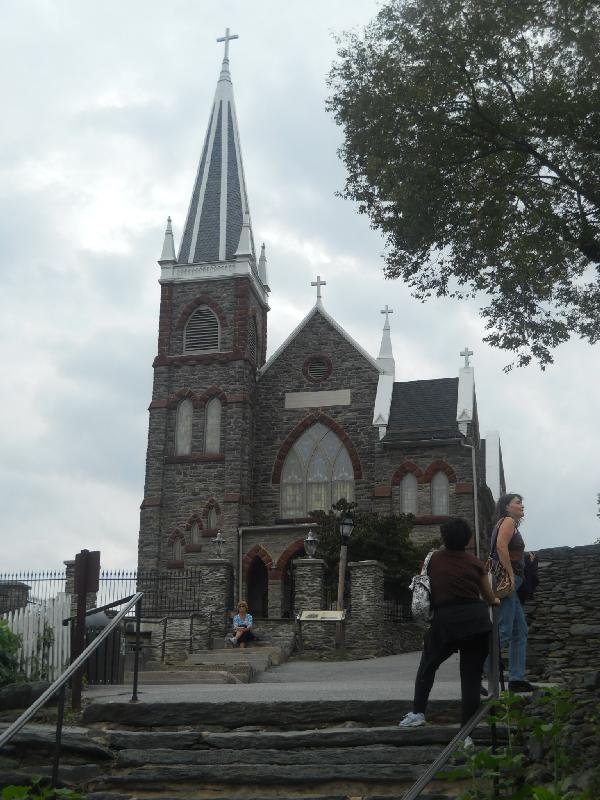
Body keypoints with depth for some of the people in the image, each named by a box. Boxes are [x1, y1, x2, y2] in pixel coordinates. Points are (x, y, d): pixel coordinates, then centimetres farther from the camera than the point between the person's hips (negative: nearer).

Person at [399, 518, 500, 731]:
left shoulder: (434, 559, 5)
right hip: (476, 620, 0)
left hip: (445, 621, 0)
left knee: (427, 666, 23)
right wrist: (495, 601, 38)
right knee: (471, 678, 5)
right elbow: (489, 597, 14)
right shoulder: (474, 562, 5)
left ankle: (418, 713, 20)